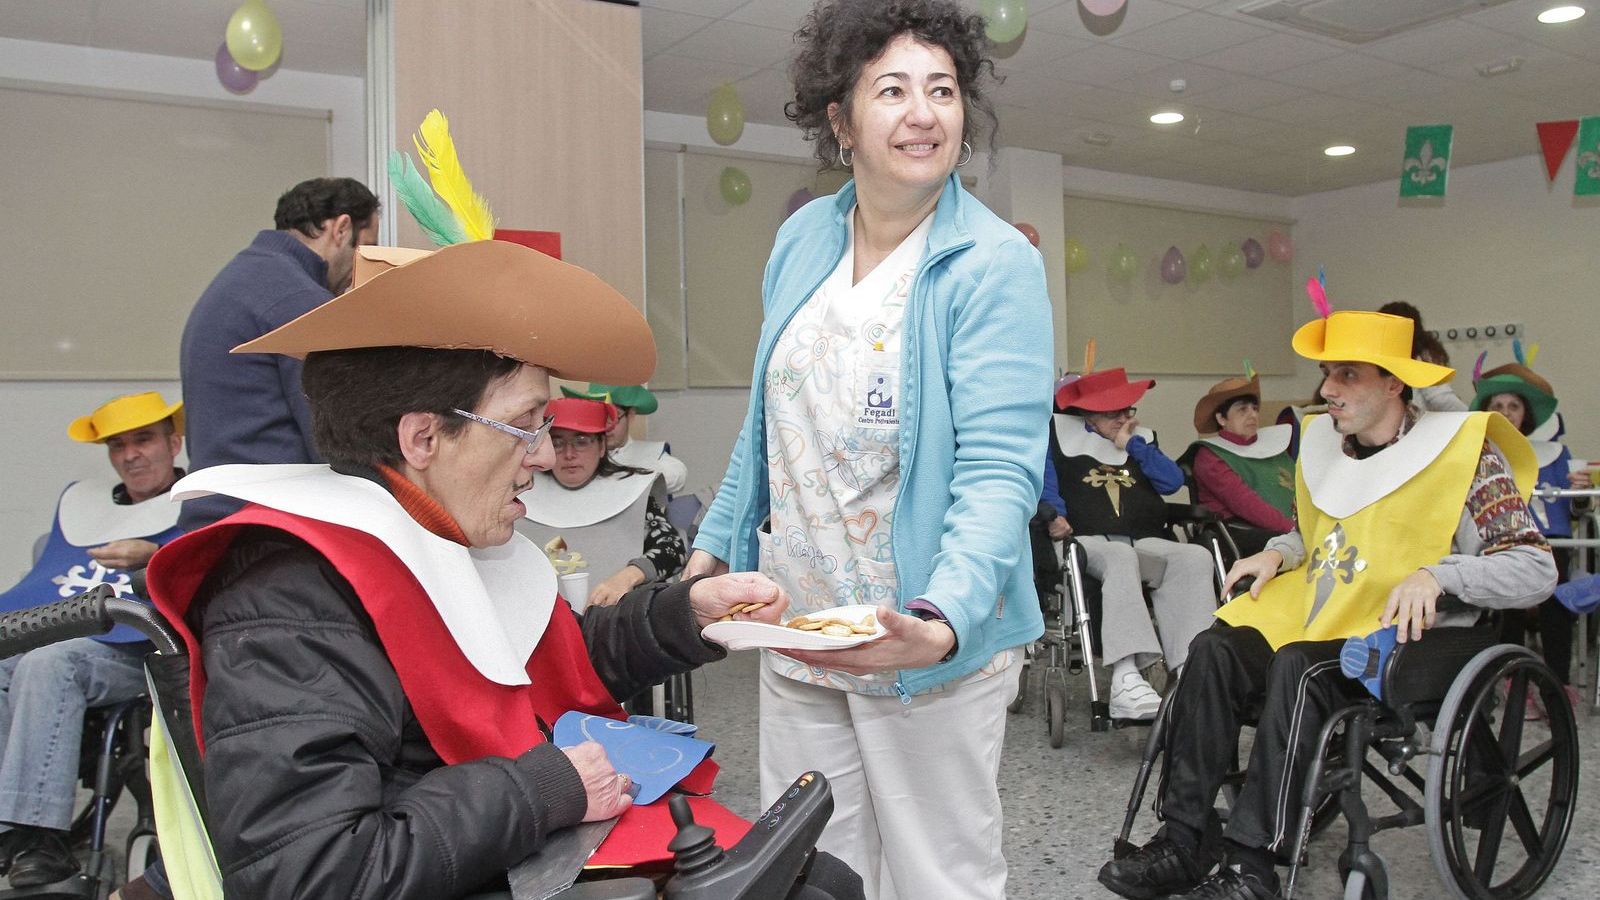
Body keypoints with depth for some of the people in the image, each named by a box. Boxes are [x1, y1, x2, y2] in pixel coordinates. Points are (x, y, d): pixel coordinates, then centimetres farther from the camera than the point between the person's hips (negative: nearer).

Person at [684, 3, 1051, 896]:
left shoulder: (995, 265, -15)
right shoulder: (801, 238, 3)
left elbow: (998, 473, -21)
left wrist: (943, 622, -36)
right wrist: (715, 547, 14)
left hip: (931, 650, -5)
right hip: (796, 631, 5)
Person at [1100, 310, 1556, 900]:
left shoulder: (1464, 451, -7)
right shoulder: (1325, 443, 12)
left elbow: (1537, 569, -12)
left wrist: (1435, 573, -26)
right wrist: (1279, 553, 7)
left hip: (1412, 635, -6)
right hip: (1319, 620, 6)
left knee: (1298, 667, -34)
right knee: (1214, 650, -21)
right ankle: (1183, 841, -22)